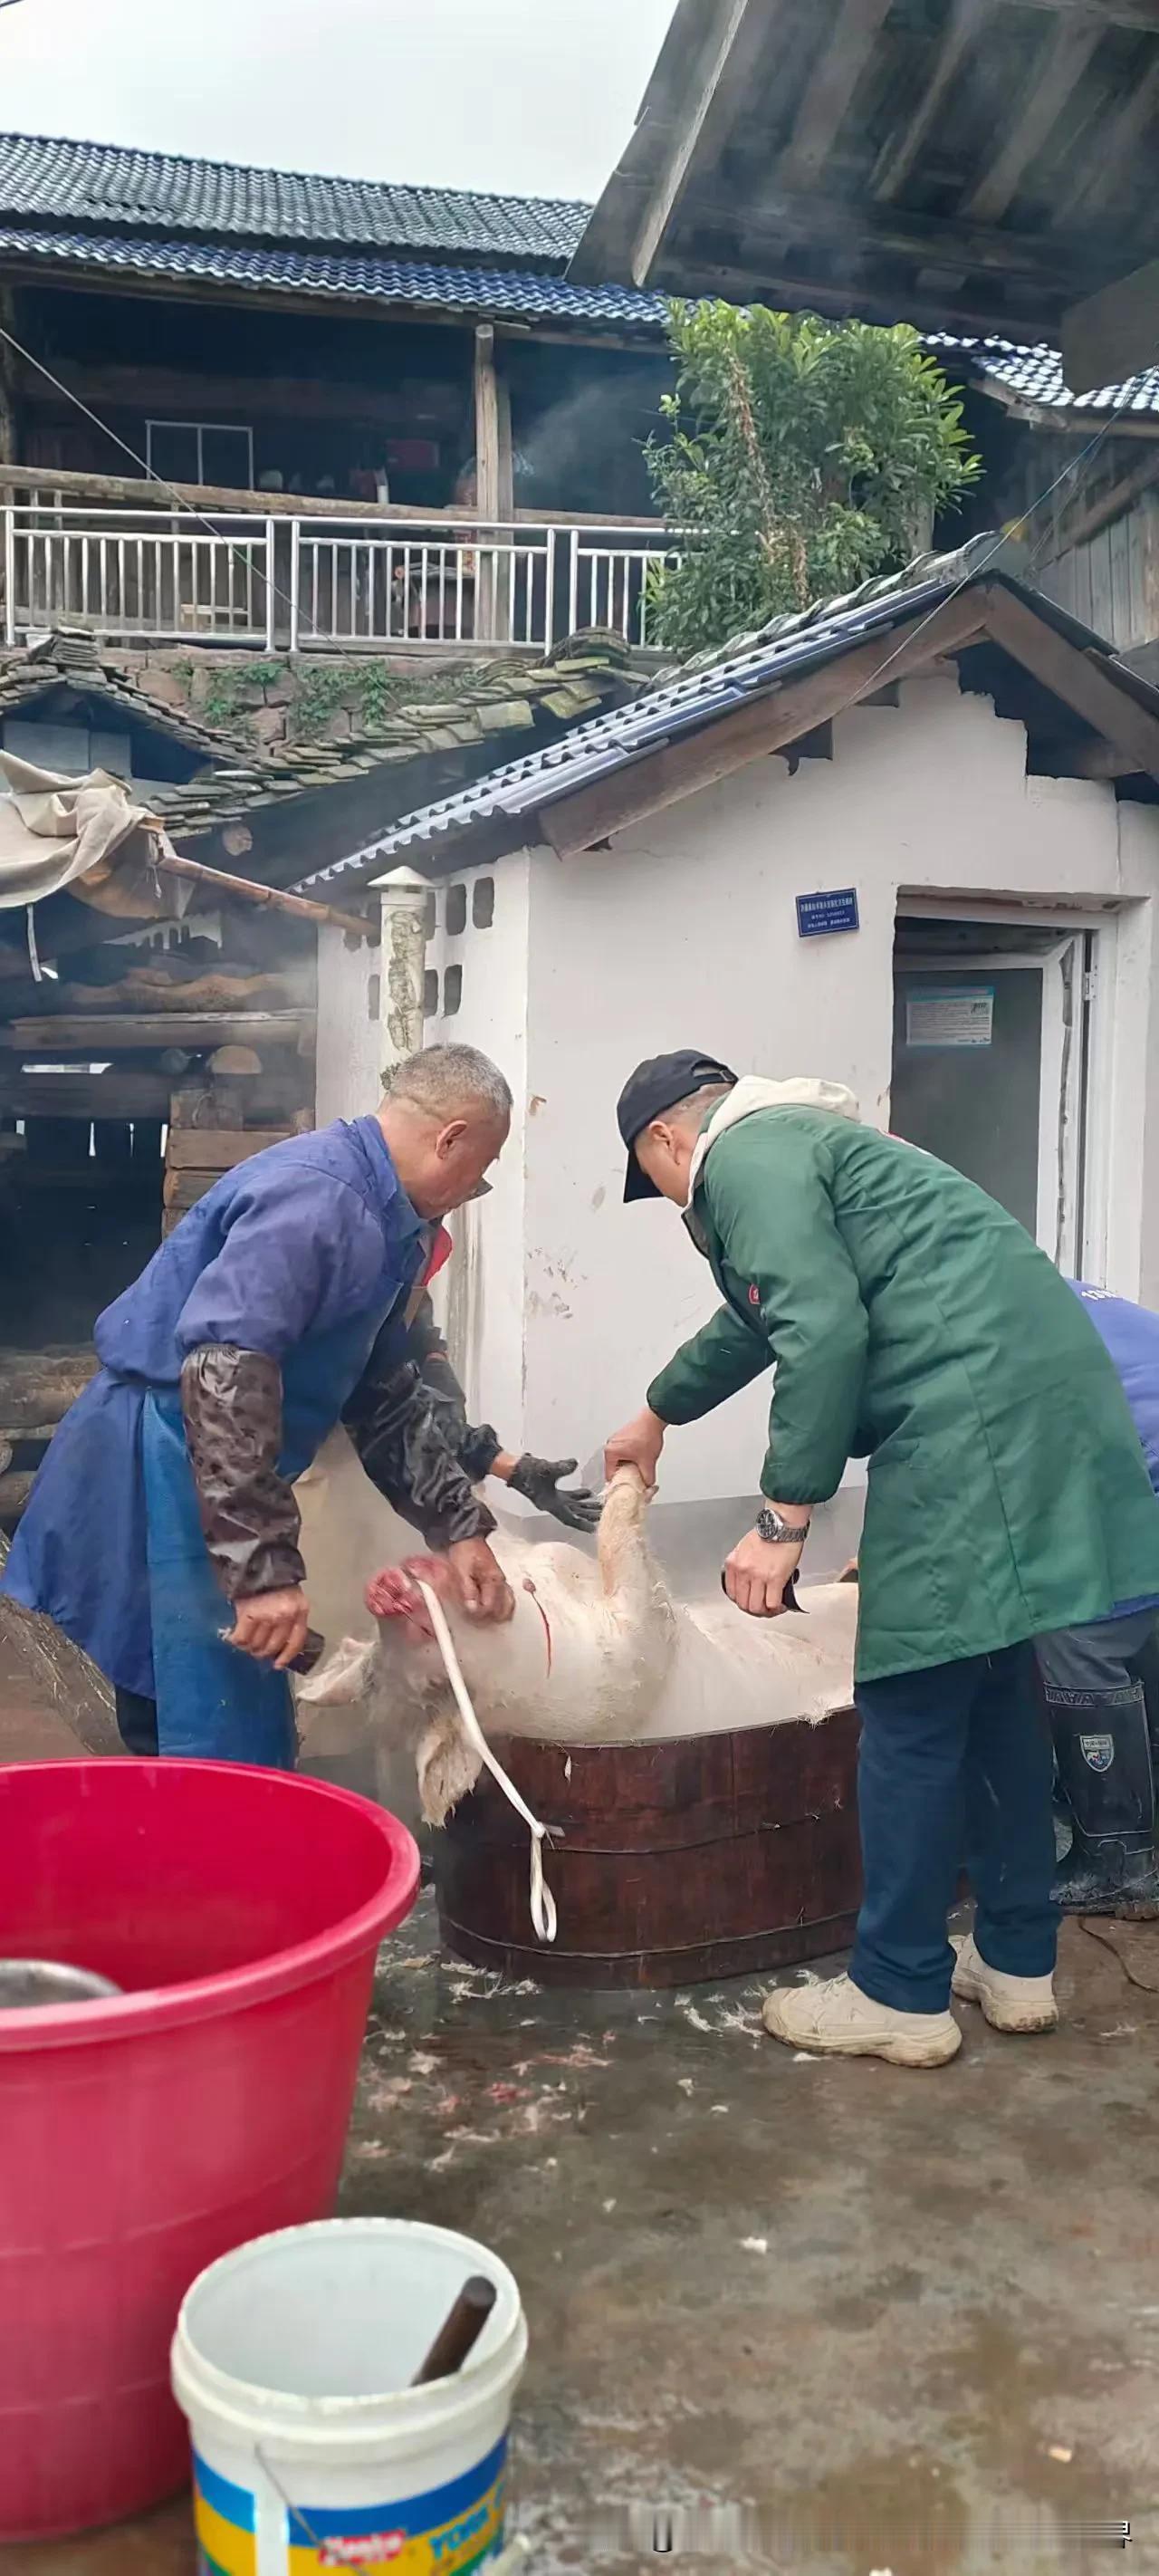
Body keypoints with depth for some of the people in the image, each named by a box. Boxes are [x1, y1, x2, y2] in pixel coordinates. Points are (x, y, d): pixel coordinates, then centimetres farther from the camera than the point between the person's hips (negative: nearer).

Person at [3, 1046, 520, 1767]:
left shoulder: (385, 1225, 12)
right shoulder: (317, 1196, -21)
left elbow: (383, 1403, 20)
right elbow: (224, 1369, -32)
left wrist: (461, 1528, 13)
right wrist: (265, 1568, -31)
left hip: (198, 1481, 10)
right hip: (159, 1476, -10)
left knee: (176, 1735, 19)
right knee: (228, 1758, -7)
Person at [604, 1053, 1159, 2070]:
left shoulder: (744, 1158, -4)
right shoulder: (796, 1139, 28)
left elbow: (823, 1331, -19)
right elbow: (759, 1318, 43)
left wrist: (783, 1520, -16)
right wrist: (657, 1416, 57)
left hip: (971, 1409, -10)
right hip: (1047, 1398, 10)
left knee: (913, 1708, -2)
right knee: (994, 1685, 16)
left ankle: (901, 1993, 9)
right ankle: (1017, 1963, 26)